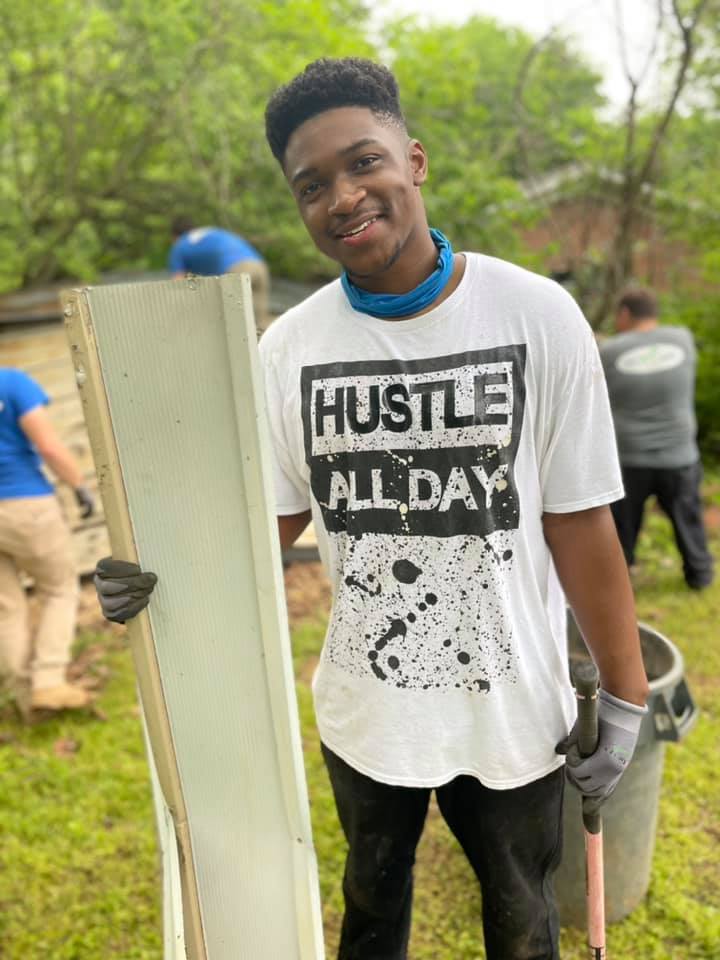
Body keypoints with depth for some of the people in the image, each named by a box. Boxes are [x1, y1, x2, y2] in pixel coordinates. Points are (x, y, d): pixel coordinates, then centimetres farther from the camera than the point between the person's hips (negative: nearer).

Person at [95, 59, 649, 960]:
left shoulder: (537, 315, -15)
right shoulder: (287, 348, -9)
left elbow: (577, 520, -11)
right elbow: (275, 515, -1)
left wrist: (624, 694, -6)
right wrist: (157, 573, -18)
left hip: (512, 708, -1)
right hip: (363, 709, 2)